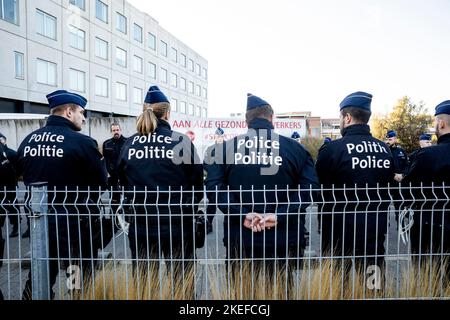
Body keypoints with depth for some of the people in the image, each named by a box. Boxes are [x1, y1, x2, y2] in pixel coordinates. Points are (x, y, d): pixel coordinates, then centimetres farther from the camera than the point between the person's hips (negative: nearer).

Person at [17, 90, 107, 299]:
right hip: (75, 223, -5)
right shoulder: (82, 142, -18)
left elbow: (24, 177, 10)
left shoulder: (28, 141, 0)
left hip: (39, 221, 6)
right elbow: (102, 182, -10)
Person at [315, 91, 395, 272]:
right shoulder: (385, 150, 1)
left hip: (340, 233, -4)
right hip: (376, 234, 5)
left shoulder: (331, 149, -16)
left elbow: (318, 191, -9)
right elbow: (389, 185, 11)